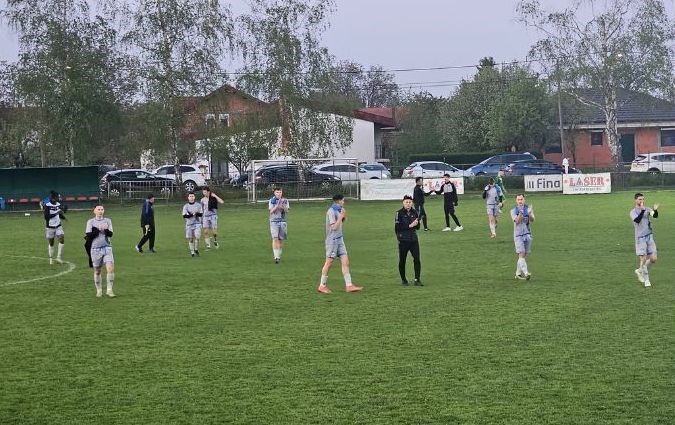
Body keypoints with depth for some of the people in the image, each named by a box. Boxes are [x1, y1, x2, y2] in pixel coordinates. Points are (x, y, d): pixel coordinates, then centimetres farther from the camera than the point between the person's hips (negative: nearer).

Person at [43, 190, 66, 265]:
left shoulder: (58, 205, 4)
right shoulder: (46, 205, -12)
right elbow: (46, 217, -21)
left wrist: (63, 212, -9)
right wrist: (56, 213, -27)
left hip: (58, 226, 4)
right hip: (50, 227, -4)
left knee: (62, 239, -13)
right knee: (51, 243, 5)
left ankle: (59, 257, -8)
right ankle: (51, 259, 17)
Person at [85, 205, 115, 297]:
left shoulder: (107, 221, 7)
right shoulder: (90, 222, 2)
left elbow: (110, 234, -3)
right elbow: (88, 235, -9)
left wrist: (105, 229, -22)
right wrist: (98, 230, -17)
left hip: (107, 248, 1)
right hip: (95, 249, -1)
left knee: (110, 268, -14)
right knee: (97, 271, 7)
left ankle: (109, 290, -5)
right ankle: (99, 290, 22)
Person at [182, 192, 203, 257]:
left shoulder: (198, 205, 4)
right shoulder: (185, 206, 2)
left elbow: (201, 214, 1)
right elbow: (184, 216, -7)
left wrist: (196, 213, -19)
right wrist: (192, 215, -20)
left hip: (197, 224, 0)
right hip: (189, 224, 0)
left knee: (197, 237, -14)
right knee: (190, 239, 1)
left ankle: (196, 250, 5)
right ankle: (192, 252, 14)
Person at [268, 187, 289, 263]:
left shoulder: (285, 201, 5)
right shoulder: (271, 201, 2)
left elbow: (286, 211, -5)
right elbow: (271, 211, -7)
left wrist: (283, 204, -20)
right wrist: (277, 205, -19)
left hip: (282, 221, 2)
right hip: (274, 221, -2)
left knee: (281, 240, 4)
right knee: (275, 239, -14)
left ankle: (279, 255, 17)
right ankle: (276, 256, -19)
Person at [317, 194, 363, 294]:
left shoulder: (338, 210, 13)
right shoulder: (331, 211, -14)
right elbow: (334, 227, -20)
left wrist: (344, 217, 4)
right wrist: (341, 216, -14)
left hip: (339, 239, 9)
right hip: (332, 240, -9)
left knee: (345, 262, 1)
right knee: (329, 263, -2)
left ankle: (349, 285, -2)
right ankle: (322, 286, 8)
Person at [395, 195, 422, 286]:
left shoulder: (414, 212, 9)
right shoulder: (399, 213, -4)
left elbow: (418, 227, 10)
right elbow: (397, 227, -12)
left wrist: (416, 224, -13)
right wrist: (409, 226, -17)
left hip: (414, 240, 3)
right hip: (403, 241, -3)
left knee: (417, 259, -8)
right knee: (402, 260, 6)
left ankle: (417, 279, -3)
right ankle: (403, 279, 21)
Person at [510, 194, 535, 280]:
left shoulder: (528, 208, 3)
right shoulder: (513, 211, -2)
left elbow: (532, 220, -12)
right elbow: (517, 221, -18)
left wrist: (530, 213, -32)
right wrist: (521, 213, -34)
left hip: (527, 235, 3)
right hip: (518, 235, -3)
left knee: (523, 255, 8)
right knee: (521, 254, -15)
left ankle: (518, 273, 19)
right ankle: (525, 273, -25)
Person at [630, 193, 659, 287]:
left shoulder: (647, 209, 8)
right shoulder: (633, 212, -4)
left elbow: (655, 216, -10)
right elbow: (637, 220, -25)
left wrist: (655, 210, -32)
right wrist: (642, 210, -35)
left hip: (650, 236, 4)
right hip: (640, 238, -4)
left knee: (653, 259, 1)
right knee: (643, 259, -7)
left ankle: (640, 271, 26)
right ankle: (646, 280, 6)